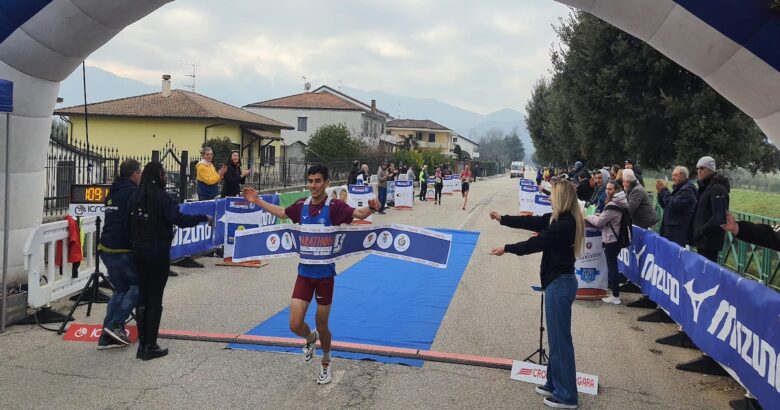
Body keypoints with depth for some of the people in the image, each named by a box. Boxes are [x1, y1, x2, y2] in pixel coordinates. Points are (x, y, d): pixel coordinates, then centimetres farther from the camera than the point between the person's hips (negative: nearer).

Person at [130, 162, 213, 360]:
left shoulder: (136, 196, 3)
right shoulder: (161, 197, -16)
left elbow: (131, 222, 4)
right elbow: (178, 219, -23)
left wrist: (136, 242, 12)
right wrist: (203, 218, -14)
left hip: (139, 251, 6)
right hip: (158, 252, -6)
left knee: (142, 297, 13)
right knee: (155, 299, 2)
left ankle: (142, 344, 18)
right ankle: (150, 346, 6)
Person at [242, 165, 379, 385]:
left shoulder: (334, 206, -12)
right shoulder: (302, 205, 1)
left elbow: (358, 213, -29)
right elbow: (281, 212, 22)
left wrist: (371, 208, -50)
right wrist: (257, 200, 24)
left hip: (325, 274, -3)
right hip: (304, 272, 3)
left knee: (321, 326, 9)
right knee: (295, 325, -2)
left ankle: (326, 362, 38)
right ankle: (310, 338, 35)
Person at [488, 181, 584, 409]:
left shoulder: (564, 224, -21)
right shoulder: (559, 219, 8)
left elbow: (536, 243, -17)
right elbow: (532, 222, 16)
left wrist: (506, 249, -6)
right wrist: (502, 218, 21)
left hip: (560, 284, -10)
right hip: (559, 282, 10)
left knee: (560, 339, -2)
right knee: (556, 337, 17)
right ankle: (554, 384, 29)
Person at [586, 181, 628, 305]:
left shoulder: (612, 205, -23)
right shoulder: (619, 203, 8)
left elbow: (599, 222, -16)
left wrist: (588, 217, 0)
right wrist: (599, 215, 9)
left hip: (611, 240, -10)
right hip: (617, 238, 10)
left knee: (612, 266, -3)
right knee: (613, 265, 21)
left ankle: (615, 296, 2)